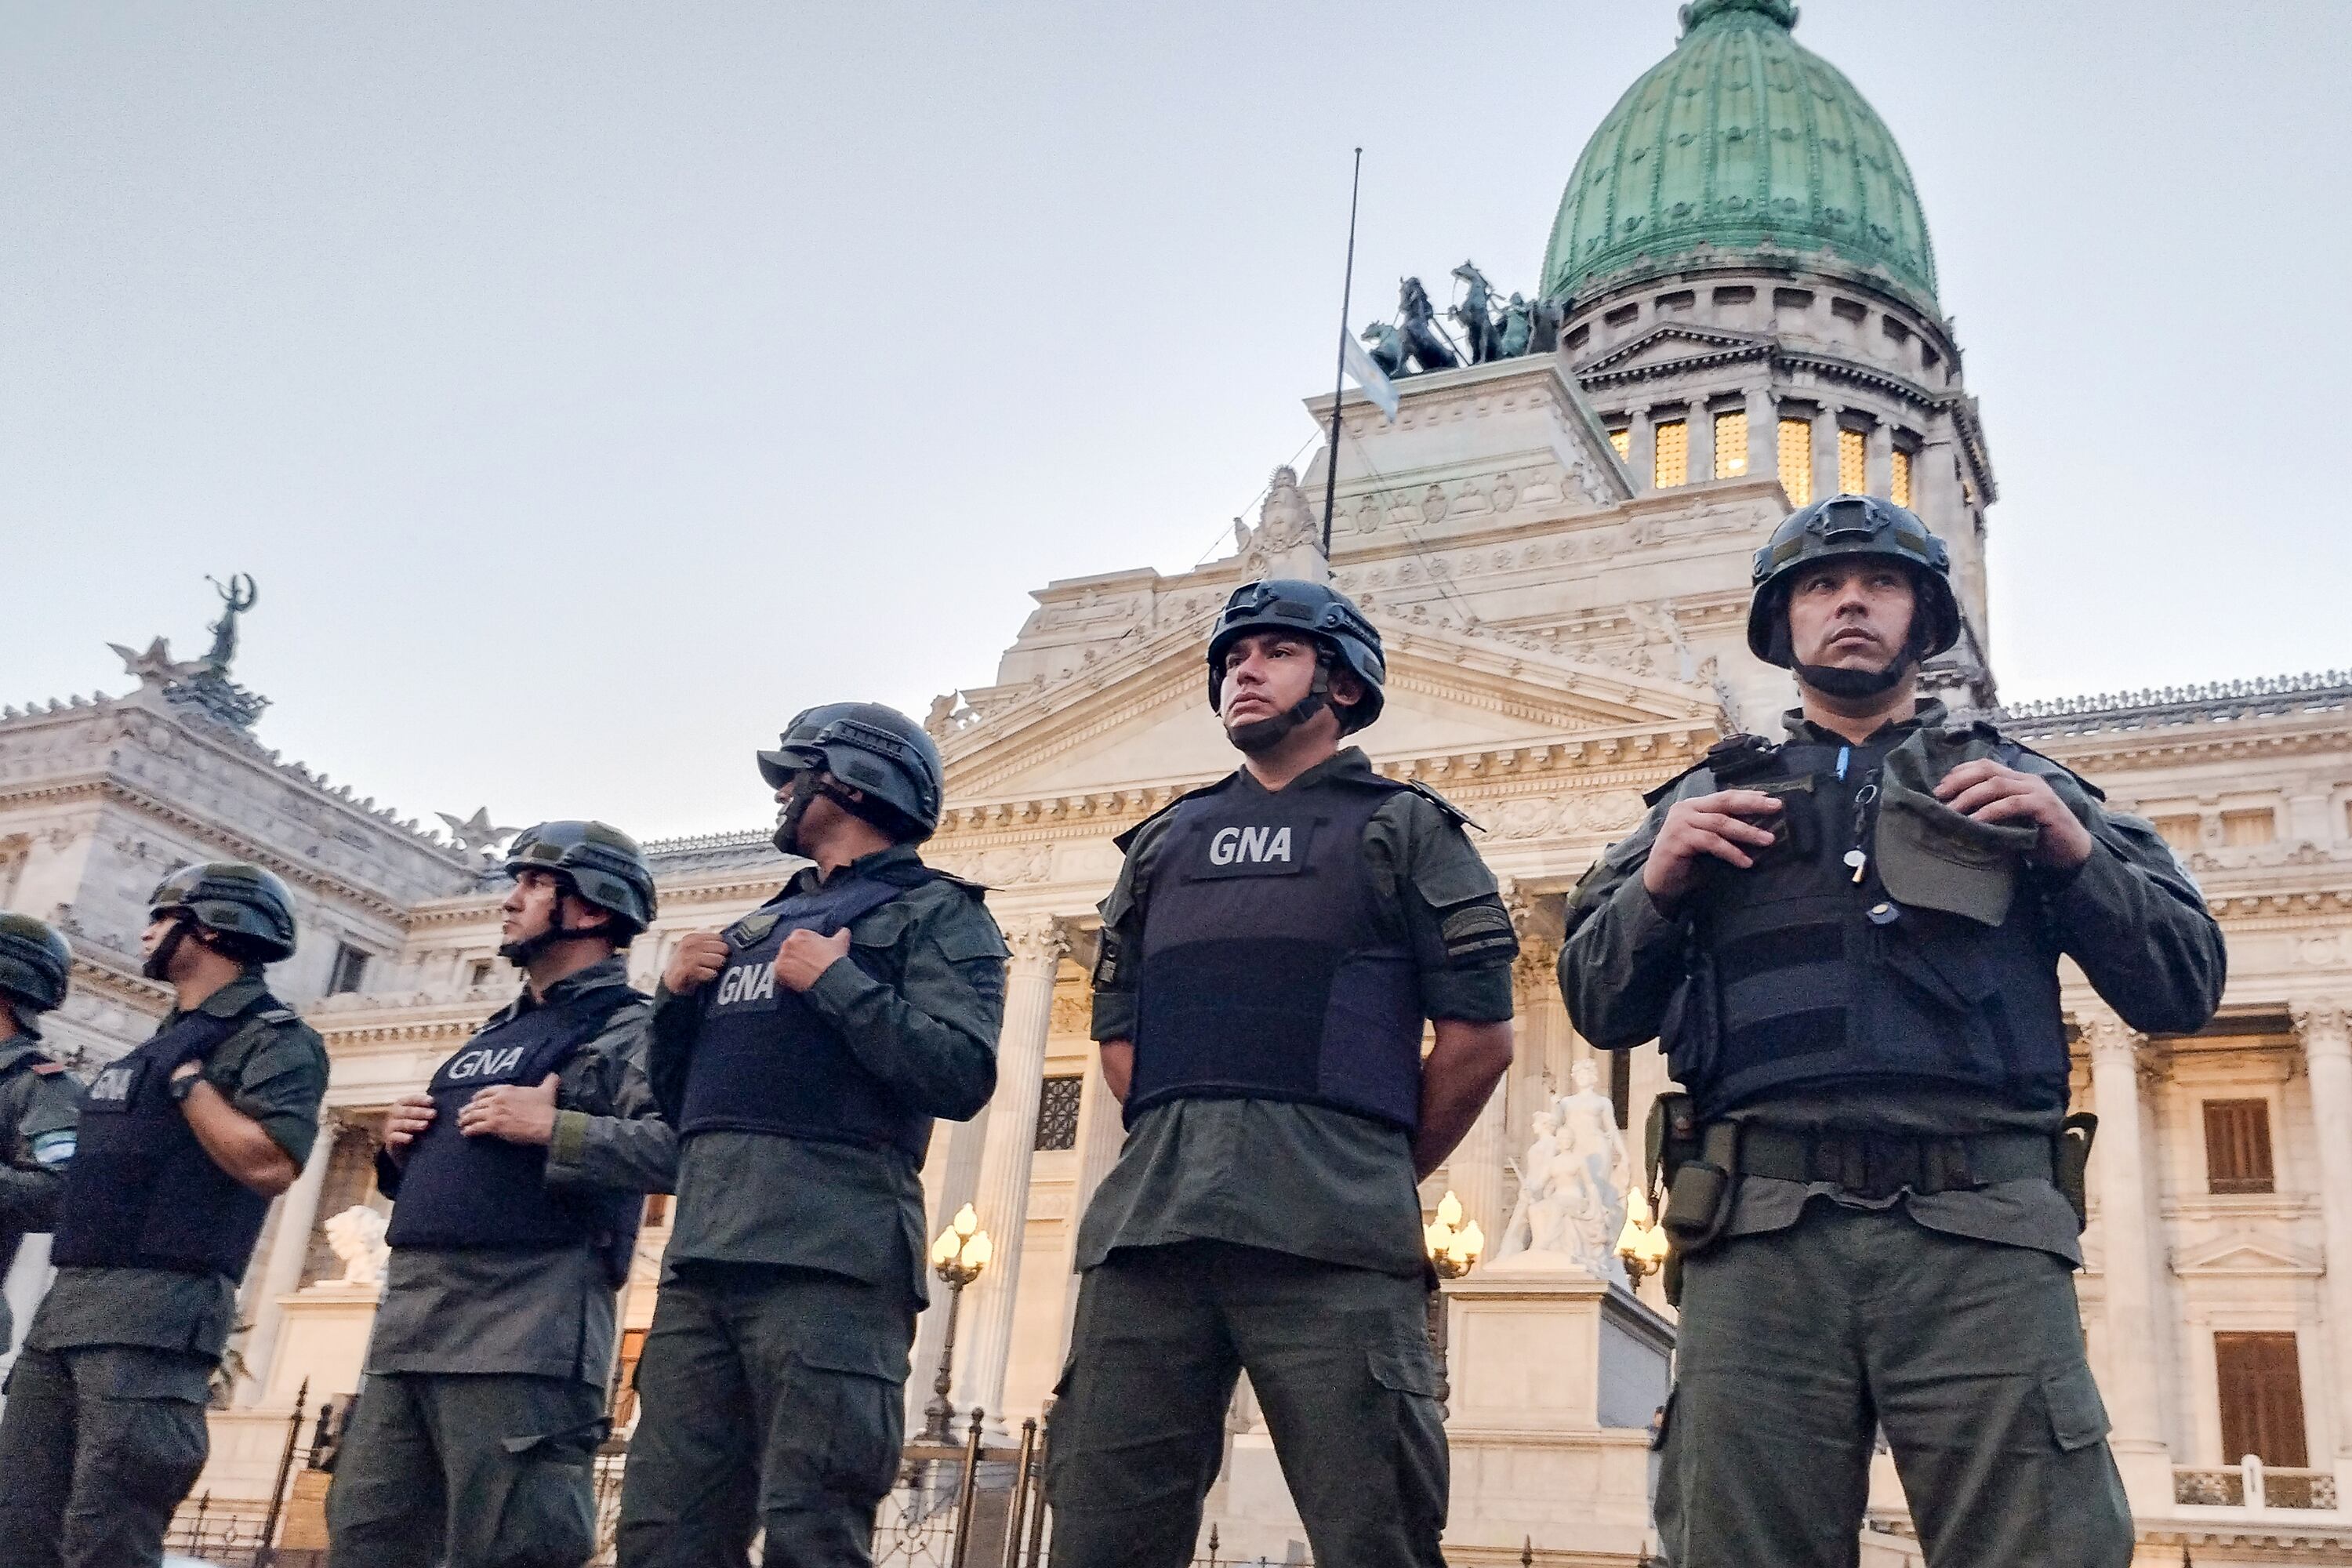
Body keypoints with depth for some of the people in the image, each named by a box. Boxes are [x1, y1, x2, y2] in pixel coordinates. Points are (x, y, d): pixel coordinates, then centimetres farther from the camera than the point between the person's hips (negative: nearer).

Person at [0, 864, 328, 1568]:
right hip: (66, 1302, 9)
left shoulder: (272, 1038, -5)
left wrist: (187, 1078, -11)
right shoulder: (163, 1039, 25)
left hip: (155, 1313, -9)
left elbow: (269, 1165, -19)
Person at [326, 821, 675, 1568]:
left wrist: (552, 1127, -19)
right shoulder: (495, 1031, 26)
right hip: (406, 1325, 9)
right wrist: (400, 1151, 13)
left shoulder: (627, 1027, -2)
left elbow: (684, 1147, -19)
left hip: (520, 1331, -9)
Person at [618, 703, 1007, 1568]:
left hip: (827, 1258, -7)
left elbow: (962, 1075, -10)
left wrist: (836, 983, -9)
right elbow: (675, 1099, 28)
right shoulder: (757, 928, 28)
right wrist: (676, 995, 11)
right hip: (702, 1255, 7)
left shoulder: (935, 913, 6)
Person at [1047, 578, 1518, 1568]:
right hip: (1148, 1228, 4)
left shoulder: (1403, 830, 13)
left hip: (1328, 1241, -4)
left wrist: (1378, 1179, 10)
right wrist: (1181, 1155, 14)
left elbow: (1479, 1034, 6)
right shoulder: (1165, 841, 25)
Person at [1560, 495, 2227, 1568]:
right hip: (1762, 1239, 1)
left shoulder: (2018, 785, 22)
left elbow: (2182, 989, 16)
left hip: (1983, 1238, 0)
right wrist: (1657, 884, 1)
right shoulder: (1710, 800, 23)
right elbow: (1599, 1010, 19)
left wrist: (2074, 852, 0)